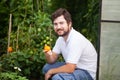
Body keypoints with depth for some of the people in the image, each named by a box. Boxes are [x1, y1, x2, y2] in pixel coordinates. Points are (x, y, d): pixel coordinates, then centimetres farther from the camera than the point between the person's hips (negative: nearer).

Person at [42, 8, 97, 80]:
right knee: (47, 68, 11)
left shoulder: (76, 39, -28)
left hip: (88, 73, -9)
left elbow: (70, 69, -31)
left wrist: (51, 72, -15)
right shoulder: (61, 38, 1)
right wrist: (48, 55, -19)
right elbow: (52, 60, 5)